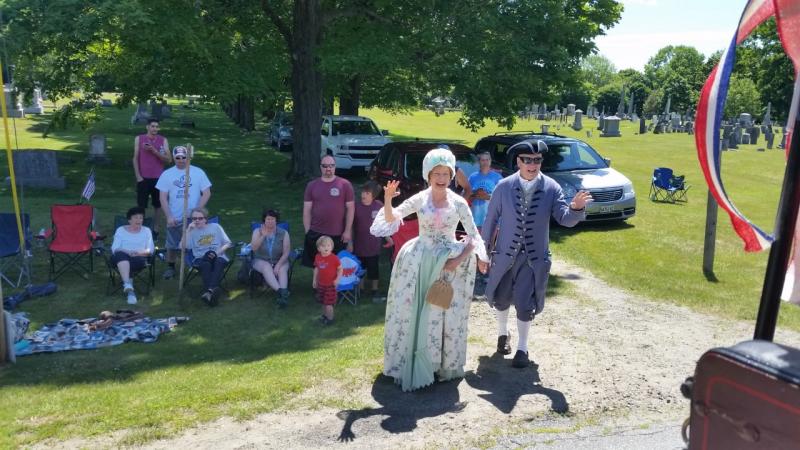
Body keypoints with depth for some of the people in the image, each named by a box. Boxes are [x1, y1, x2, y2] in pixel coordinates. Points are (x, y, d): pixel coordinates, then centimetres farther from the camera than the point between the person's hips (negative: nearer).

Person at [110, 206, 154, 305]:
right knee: (121, 254, -38)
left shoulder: (146, 231, 18)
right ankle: (128, 286, -53)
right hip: (122, 258, 0)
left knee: (139, 260, -37)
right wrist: (126, 251, -17)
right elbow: (114, 248, 4)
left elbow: (150, 249, 7)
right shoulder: (120, 230, 17)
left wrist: (139, 252, -13)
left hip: (138, 257, 0)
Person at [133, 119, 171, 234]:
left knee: (157, 205, 6)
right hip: (143, 178, 0)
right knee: (141, 205, 2)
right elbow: (135, 158, 3)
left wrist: (154, 151, -17)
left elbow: (169, 160, -5)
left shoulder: (163, 140, 2)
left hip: (158, 178, 1)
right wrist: (138, 176, -4)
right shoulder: (139, 139, 3)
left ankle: (155, 229, 16)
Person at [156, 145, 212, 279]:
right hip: (174, 218, 1)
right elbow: (163, 197, 1)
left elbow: (207, 193, -1)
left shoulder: (198, 172, -1)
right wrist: (169, 216, -8)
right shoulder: (167, 174, 1)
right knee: (172, 245, 9)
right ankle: (170, 267, 28)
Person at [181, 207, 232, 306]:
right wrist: (188, 230, -7)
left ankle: (210, 291, -56)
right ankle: (213, 293, -55)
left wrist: (218, 252, -7)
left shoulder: (215, 227, 15)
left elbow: (227, 243, 11)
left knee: (219, 262, -37)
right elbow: (183, 246, -2)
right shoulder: (192, 231, 16)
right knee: (206, 264, -36)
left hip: (218, 257, 0)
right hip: (200, 259, 0)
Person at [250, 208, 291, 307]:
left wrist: (278, 265, -21)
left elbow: (286, 253, -7)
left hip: (280, 261, 1)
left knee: (282, 269, -31)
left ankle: (283, 293, -50)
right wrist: (263, 236, -28)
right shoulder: (257, 231, 1)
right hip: (261, 261, -1)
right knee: (267, 267, -33)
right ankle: (281, 291, -51)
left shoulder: (283, 233, -2)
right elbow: (253, 248, -15)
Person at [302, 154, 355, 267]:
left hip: (338, 235, -2)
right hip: (316, 234, 2)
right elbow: (307, 210, 7)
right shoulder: (312, 185, 6)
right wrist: (307, 231, 3)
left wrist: (347, 231, -4)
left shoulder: (345, 184, -1)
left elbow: (350, 208, 0)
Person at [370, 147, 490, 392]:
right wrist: (388, 199, -26)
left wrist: (459, 259, -15)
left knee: (446, 314, 6)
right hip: (421, 262, 1)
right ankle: (415, 364, 21)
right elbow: (391, 219, -9)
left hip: (448, 263, -1)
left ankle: (445, 364, 23)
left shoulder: (458, 202, -3)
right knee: (415, 312, 5)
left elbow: (474, 237, -2)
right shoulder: (420, 199, -2)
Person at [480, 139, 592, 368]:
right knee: (501, 298, 17)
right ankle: (503, 334, 45)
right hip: (505, 254, 1)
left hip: (535, 257, -1)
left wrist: (576, 208, -36)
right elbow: (490, 220, -1)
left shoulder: (551, 188, -8)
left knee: (525, 304, 2)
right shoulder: (504, 186, -8)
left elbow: (566, 219, -13)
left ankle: (522, 348, 22)